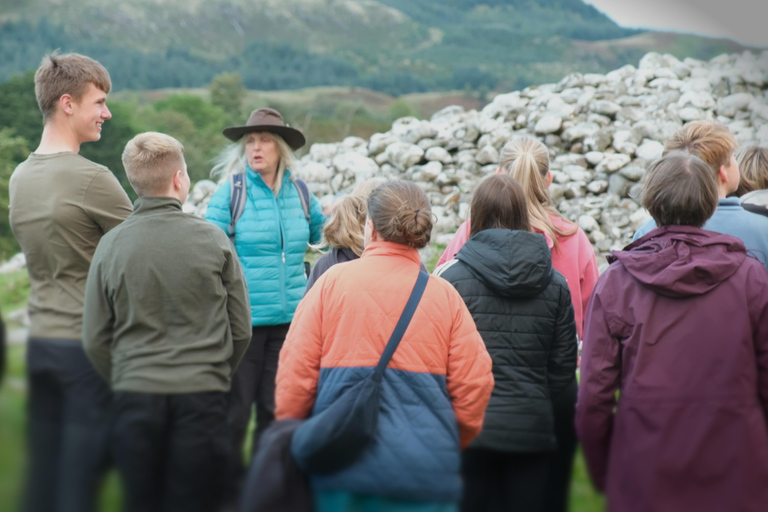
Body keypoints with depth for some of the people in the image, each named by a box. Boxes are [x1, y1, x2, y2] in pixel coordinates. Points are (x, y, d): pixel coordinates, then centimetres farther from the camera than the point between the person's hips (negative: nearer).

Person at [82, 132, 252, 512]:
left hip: (134, 397, 1)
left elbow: (94, 340, 2)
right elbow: (241, 329, 1)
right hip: (202, 397, -1)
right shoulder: (213, 241, -5)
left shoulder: (111, 245, -2)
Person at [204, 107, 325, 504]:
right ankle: (230, 488, 18)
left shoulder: (298, 193, 7)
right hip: (243, 319, -4)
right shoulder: (230, 193, -4)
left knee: (277, 408, 12)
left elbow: (321, 233, 27)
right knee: (235, 409, 3)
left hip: (289, 319, 4)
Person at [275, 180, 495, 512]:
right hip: (427, 473, 1)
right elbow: (474, 384, 1)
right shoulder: (445, 295, 1)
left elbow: (295, 372, -2)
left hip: (343, 469, -1)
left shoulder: (333, 282, -2)